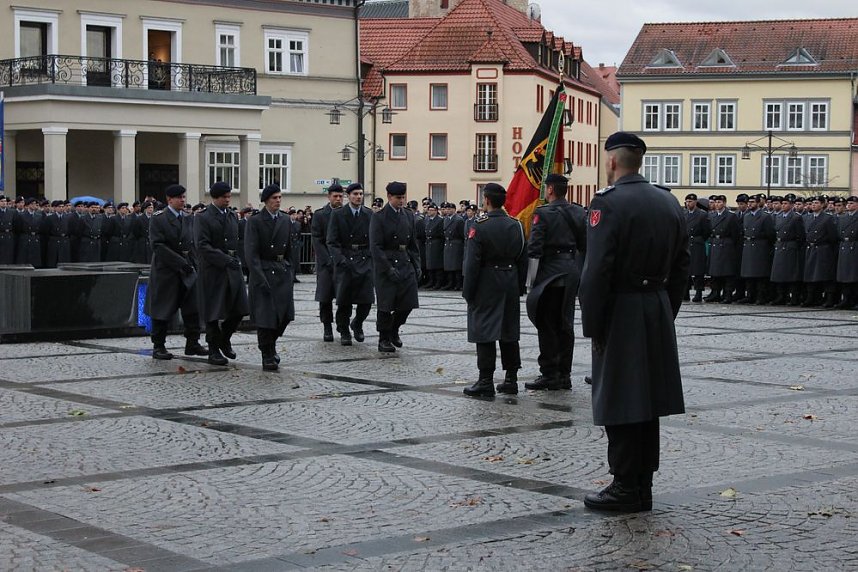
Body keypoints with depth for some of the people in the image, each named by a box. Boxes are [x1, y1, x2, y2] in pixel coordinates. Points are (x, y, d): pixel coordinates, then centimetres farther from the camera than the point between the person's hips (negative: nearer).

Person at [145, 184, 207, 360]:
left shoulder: (186, 219, 13)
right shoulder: (158, 219, -7)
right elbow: (158, 245, -16)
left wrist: (194, 266, 3)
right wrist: (179, 262, -19)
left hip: (186, 270, 6)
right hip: (165, 270, -6)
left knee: (193, 308, 2)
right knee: (162, 310, 1)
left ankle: (192, 344, 11)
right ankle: (158, 347, 11)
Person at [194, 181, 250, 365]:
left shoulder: (232, 216, 13)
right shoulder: (203, 218, -7)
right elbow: (202, 246, -15)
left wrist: (237, 260, 7)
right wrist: (224, 259, -20)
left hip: (233, 268, 6)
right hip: (213, 270, -6)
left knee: (239, 309, 2)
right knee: (214, 312, 1)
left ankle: (224, 339, 27)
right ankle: (214, 351, 12)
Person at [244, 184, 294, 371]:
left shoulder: (285, 220, 9)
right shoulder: (255, 221, -7)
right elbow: (251, 252, -13)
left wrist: (289, 269, 12)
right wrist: (260, 278, -19)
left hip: (283, 271, 5)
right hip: (263, 270, -5)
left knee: (285, 314, 1)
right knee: (265, 315, -5)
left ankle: (271, 344, 26)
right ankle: (268, 357, 6)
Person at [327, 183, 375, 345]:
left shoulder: (370, 214, 7)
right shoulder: (337, 214, 0)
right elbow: (332, 242, -3)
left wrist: (373, 258, -2)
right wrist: (340, 259, -15)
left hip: (365, 260, 2)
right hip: (345, 260, -2)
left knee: (366, 300, -5)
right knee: (344, 300, 0)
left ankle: (357, 324, 22)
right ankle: (344, 332, 17)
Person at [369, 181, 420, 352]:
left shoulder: (408, 216, 11)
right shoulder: (378, 217, -8)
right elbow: (375, 247, -13)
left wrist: (417, 265, 7)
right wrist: (389, 268, -18)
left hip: (406, 264, 5)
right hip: (386, 265, -5)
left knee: (408, 303, 3)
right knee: (385, 305, 0)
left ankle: (393, 330, 27)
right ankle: (384, 340, 14)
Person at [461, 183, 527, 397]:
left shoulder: (479, 227, -13)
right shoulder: (516, 226, 4)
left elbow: (472, 263, -13)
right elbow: (523, 260, 8)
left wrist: (468, 291, -7)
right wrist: (520, 287, 15)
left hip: (487, 285, -5)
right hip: (511, 285, 5)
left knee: (484, 332, -2)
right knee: (510, 331, 11)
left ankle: (486, 381, -4)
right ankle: (511, 378, 16)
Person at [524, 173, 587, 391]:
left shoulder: (543, 213, -12)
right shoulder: (578, 212, 7)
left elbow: (534, 248, -15)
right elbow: (584, 245, 9)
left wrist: (530, 278, -8)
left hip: (550, 274, -6)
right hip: (572, 273, 6)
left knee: (547, 326, 0)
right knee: (565, 325, 11)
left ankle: (549, 375, 1)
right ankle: (564, 375, 15)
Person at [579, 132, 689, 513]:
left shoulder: (608, 203, -13)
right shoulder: (669, 203, 10)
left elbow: (597, 272, -19)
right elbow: (680, 268, 13)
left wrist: (592, 327, -13)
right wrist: (666, 315, 18)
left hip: (621, 314, -7)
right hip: (658, 314, 8)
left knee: (619, 405, -1)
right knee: (646, 400, 13)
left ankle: (627, 488, 2)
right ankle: (643, 486, 20)